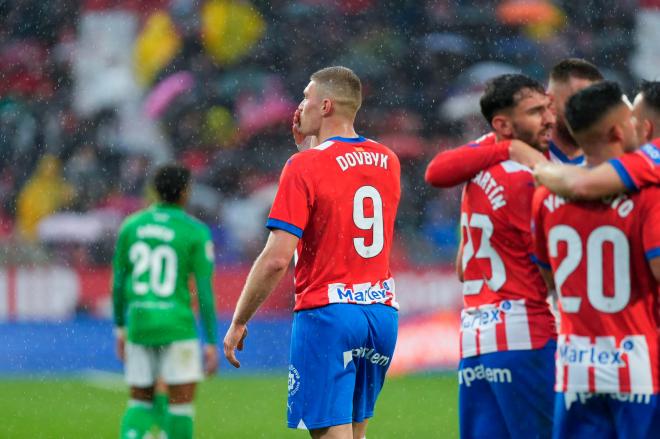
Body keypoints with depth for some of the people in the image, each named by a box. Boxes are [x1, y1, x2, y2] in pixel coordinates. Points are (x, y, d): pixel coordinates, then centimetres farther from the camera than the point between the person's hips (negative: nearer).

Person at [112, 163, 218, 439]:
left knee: (141, 401, 12)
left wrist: (120, 329, 19)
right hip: (177, 328, -4)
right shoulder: (196, 232, -6)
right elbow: (205, 291, -8)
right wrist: (212, 343, -3)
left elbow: (118, 282, 9)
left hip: (139, 324, 4)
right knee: (182, 401, 4)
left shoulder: (131, 226, 6)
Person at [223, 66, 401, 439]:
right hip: (383, 312, 7)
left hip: (327, 313, -7)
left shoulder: (306, 166, -11)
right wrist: (307, 143, 24)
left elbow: (277, 258, -16)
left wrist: (238, 322, -7)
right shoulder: (387, 161, 9)